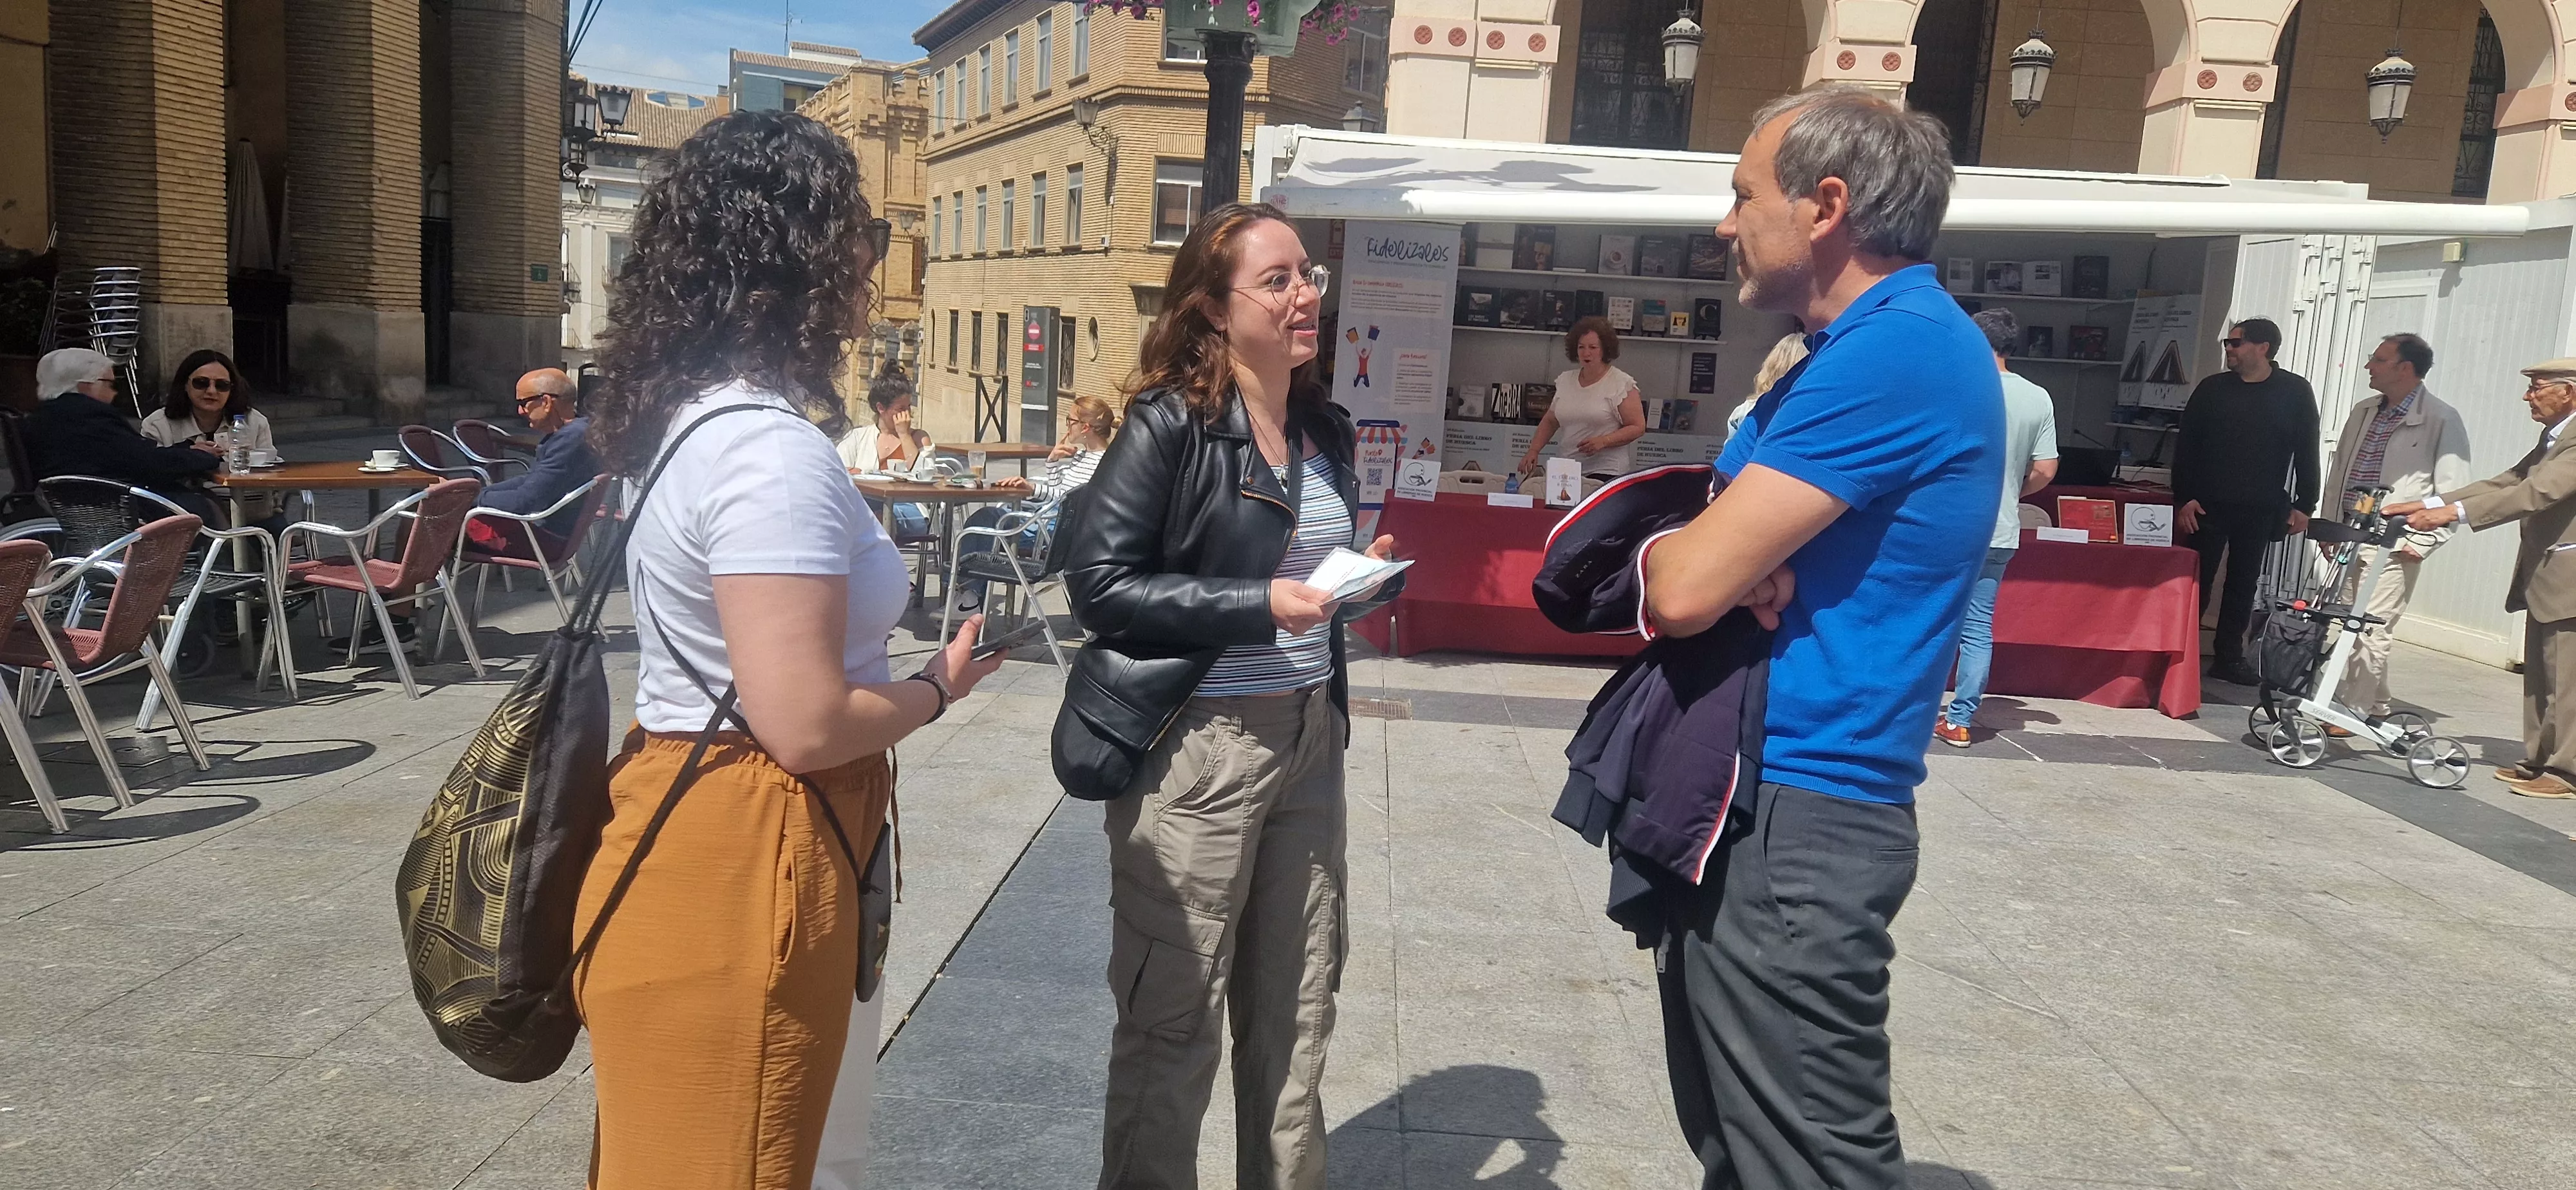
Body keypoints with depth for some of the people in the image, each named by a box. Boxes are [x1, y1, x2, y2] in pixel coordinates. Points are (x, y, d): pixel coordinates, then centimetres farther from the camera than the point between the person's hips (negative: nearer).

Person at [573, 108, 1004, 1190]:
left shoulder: (696, 418, 9)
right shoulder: (770, 450, -23)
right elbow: (806, 726, -24)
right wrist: (938, 687, -8)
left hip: (704, 842, 10)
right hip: (737, 874, -10)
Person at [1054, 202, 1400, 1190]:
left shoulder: (1327, 431, 11)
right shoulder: (1168, 425, -10)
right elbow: (1100, 583, -16)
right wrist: (1261, 605, -20)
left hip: (1308, 738, 7)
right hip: (1193, 747, -6)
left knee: (1296, 1016, 14)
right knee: (1173, 1024, 3)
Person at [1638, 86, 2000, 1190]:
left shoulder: (1894, 350, -19)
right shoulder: (1865, 345, 14)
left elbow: (1683, 588, -23)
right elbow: (1689, 564, 13)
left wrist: (1669, 546, 0)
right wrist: (1731, 556, -10)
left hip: (1788, 827, -10)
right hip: (1751, 806, 10)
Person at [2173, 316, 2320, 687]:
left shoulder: (2295, 392, 2)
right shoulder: (2212, 389, 4)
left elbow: (2306, 452, 4)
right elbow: (2186, 446, 3)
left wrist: (2303, 505, 0)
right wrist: (2183, 499, -5)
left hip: (2260, 510, 0)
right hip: (2208, 504, 0)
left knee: (2244, 583, 8)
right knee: (2198, 580, -2)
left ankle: (2229, 657, 16)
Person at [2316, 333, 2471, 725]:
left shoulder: (2442, 420, -7)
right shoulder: (2363, 414, 14)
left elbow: (2452, 491, -9)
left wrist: (2422, 542, -14)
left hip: (2393, 547, -7)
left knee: (2370, 630, -9)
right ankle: (2375, 706, 23)